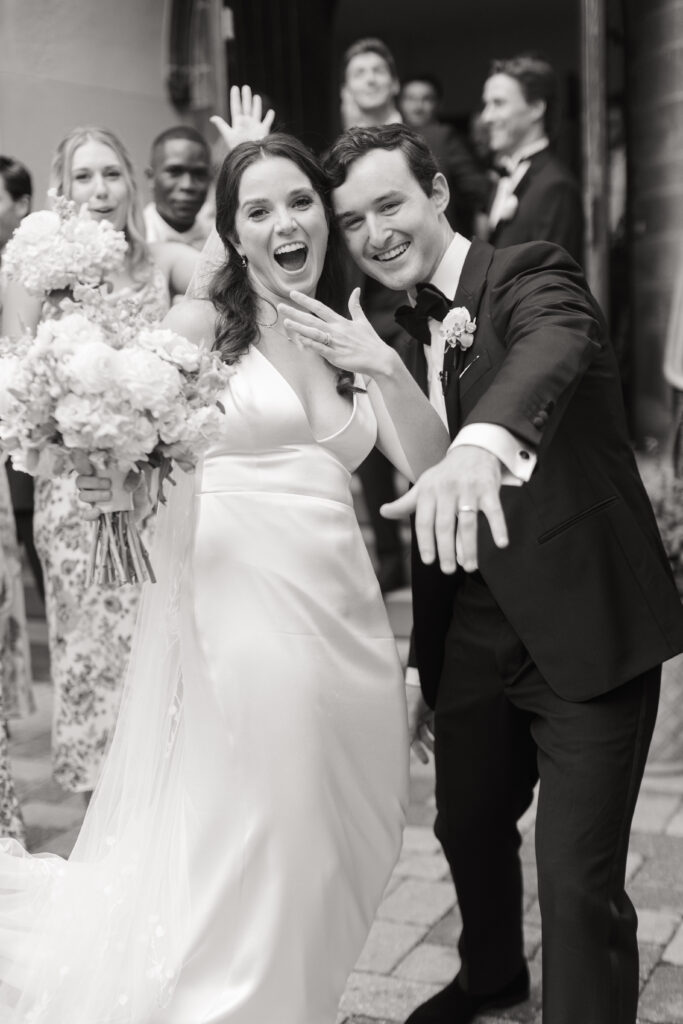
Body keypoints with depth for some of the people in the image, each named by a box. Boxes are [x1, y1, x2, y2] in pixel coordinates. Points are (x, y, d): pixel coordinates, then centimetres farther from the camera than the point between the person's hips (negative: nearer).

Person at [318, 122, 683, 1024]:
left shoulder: (532, 276, -10)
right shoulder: (403, 338, 11)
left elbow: (552, 348, -37)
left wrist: (482, 441, -58)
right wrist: (428, 667, 17)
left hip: (587, 631, -7)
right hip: (477, 637, 7)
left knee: (579, 880, -7)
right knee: (468, 825, 23)